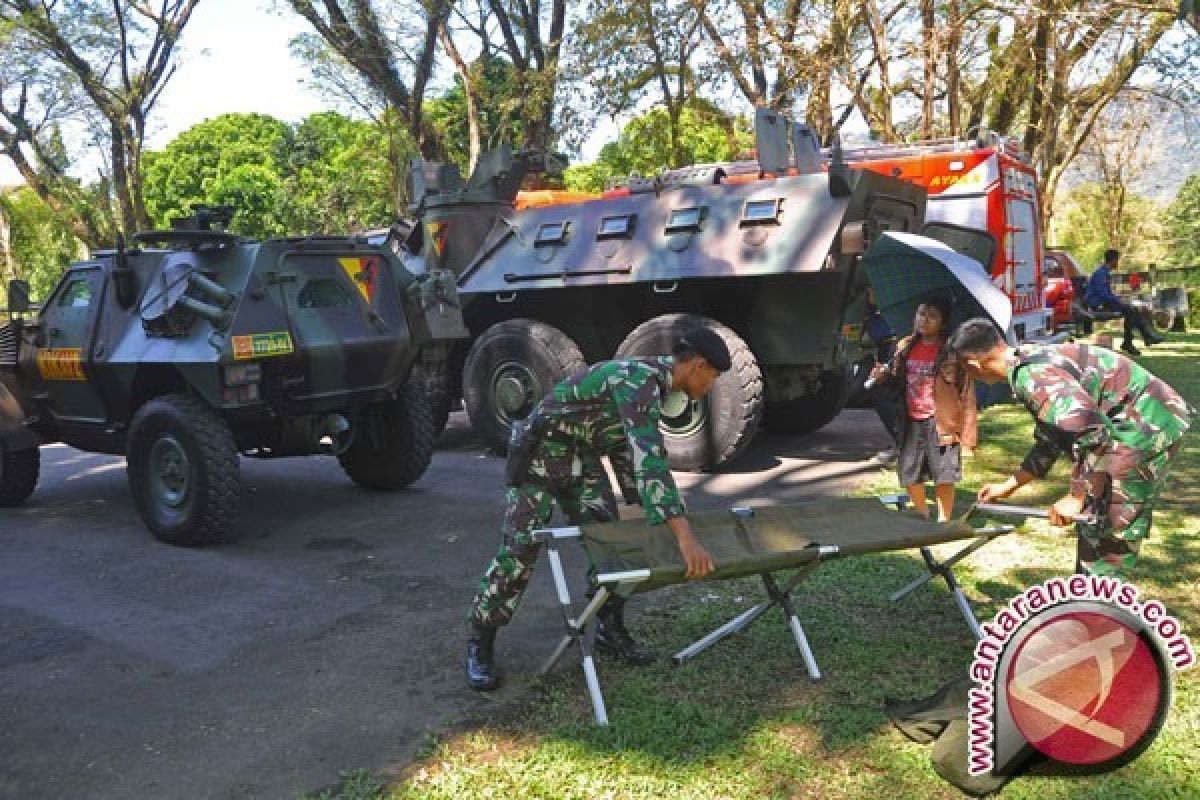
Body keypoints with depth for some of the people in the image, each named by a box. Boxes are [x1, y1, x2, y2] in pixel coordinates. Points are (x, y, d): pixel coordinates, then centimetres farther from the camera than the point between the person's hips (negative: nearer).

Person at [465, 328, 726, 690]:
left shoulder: (652, 381, 4)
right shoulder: (638, 378, -28)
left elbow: (629, 449, 16)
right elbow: (649, 457, -40)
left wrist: (644, 503, 19)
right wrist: (685, 537, -45)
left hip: (583, 459, 9)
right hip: (542, 455, -9)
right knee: (518, 551, -7)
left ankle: (610, 629, 22)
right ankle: (480, 643, 8)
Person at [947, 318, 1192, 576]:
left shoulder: (1030, 374, -22)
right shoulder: (1032, 361, 11)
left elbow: (1093, 433, -30)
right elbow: (1050, 440, 21)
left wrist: (1075, 498, -22)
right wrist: (1008, 486, 25)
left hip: (1146, 426, -10)